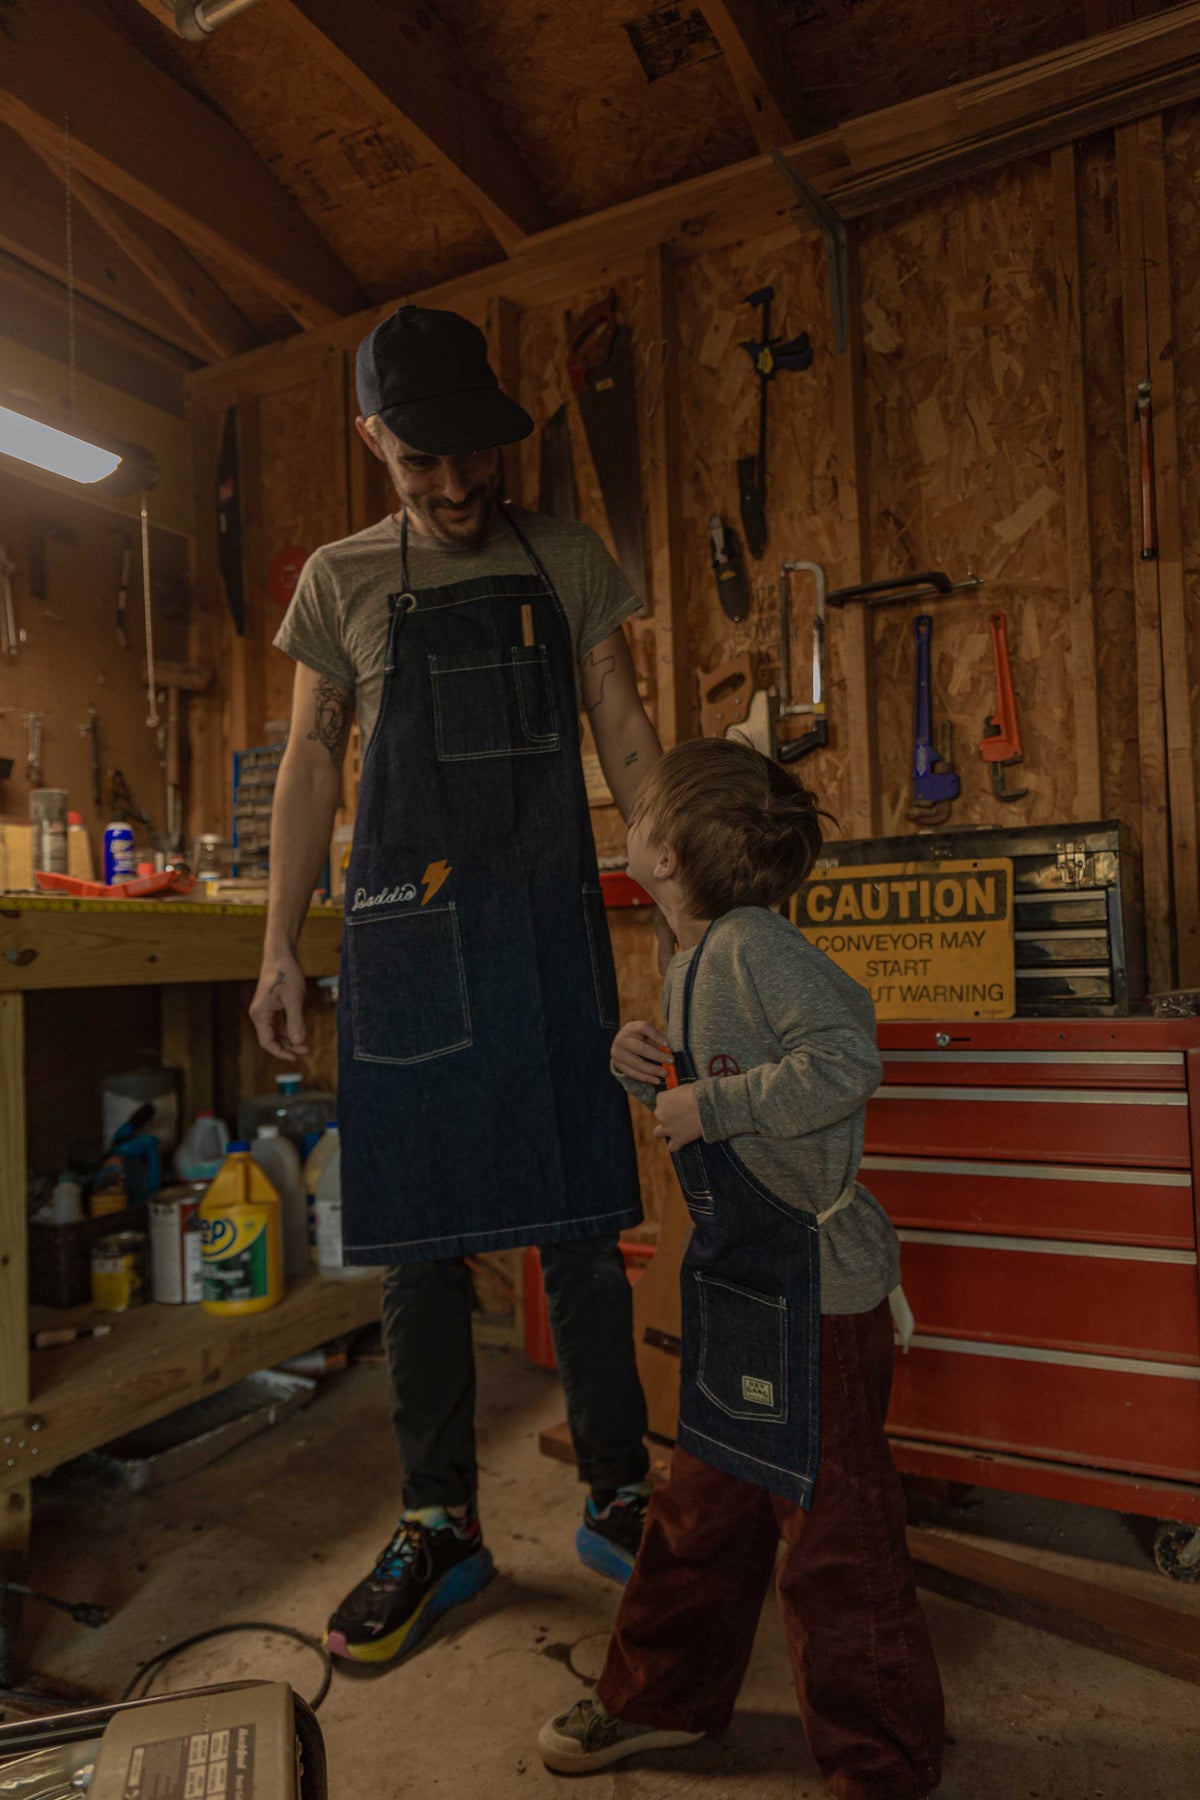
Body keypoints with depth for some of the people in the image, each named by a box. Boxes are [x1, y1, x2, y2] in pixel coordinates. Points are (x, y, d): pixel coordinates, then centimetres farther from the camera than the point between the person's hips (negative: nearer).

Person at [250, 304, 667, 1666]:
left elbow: (624, 736, 10)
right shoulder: (341, 580, 11)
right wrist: (278, 950, 4)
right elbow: (309, 766, 10)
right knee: (417, 1233, 5)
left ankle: (616, 1498, 22)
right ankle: (440, 1528, 22)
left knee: (579, 1219, 4)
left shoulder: (567, 560, 12)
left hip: (548, 926, 0)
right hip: (405, 936, 0)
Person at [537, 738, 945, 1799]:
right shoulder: (693, 960, 7)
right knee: (708, 1500, 23)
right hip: (738, 1272, 9)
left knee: (832, 1531, 8)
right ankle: (667, 1698, 43)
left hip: (815, 1280, -9)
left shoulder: (755, 945, -21)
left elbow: (846, 1064, -32)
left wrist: (710, 1106, -25)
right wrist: (644, 1066, -2)